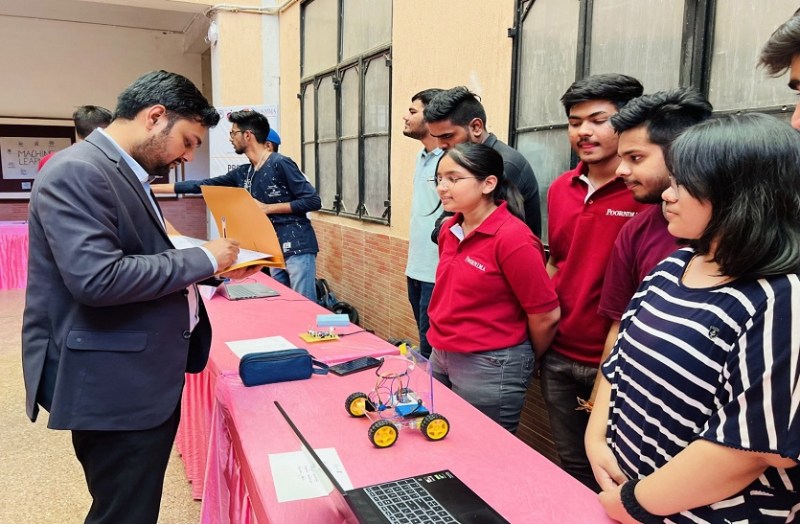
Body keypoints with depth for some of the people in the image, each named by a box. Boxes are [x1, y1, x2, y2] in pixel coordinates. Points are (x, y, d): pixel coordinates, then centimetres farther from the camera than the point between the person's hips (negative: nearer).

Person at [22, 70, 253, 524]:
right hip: (113, 386, -10)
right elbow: (97, 278, -29)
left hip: (144, 379, 10)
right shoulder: (78, 171, -18)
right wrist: (202, 259, -20)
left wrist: (210, 270, 5)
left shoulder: (124, 172, 12)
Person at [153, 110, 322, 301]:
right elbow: (203, 185, 14)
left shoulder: (280, 163, -10)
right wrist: (154, 188, 14)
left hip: (297, 248, -8)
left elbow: (313, 201, -13)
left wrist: (267, 208, -14)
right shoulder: (242, 173, 11)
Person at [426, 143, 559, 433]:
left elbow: (546, 316, -15)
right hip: (440, 355, 8)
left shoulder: (512, 237, -21)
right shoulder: (449, 230, 3)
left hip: (490, 367, -7)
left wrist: (521, 362, 0)